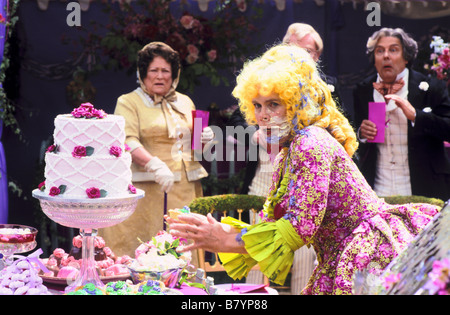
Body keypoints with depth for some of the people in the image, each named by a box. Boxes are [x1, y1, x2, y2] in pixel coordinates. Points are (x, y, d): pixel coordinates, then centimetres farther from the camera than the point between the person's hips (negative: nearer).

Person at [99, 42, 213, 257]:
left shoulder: (185, 102, 20)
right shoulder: (128, 102, 3)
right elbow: (128, 142, -12)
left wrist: (204, 139, 5)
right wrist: (155, 165, -28)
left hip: (185, 190, 5)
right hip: (148, 190, -5)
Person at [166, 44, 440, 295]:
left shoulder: (310, 145, -15)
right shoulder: (287, 155, 12)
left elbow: (302, 227, -21)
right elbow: (274, 223, 11)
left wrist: (225, 241, -18)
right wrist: (218, 230, 0)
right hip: (340, 263, 8)